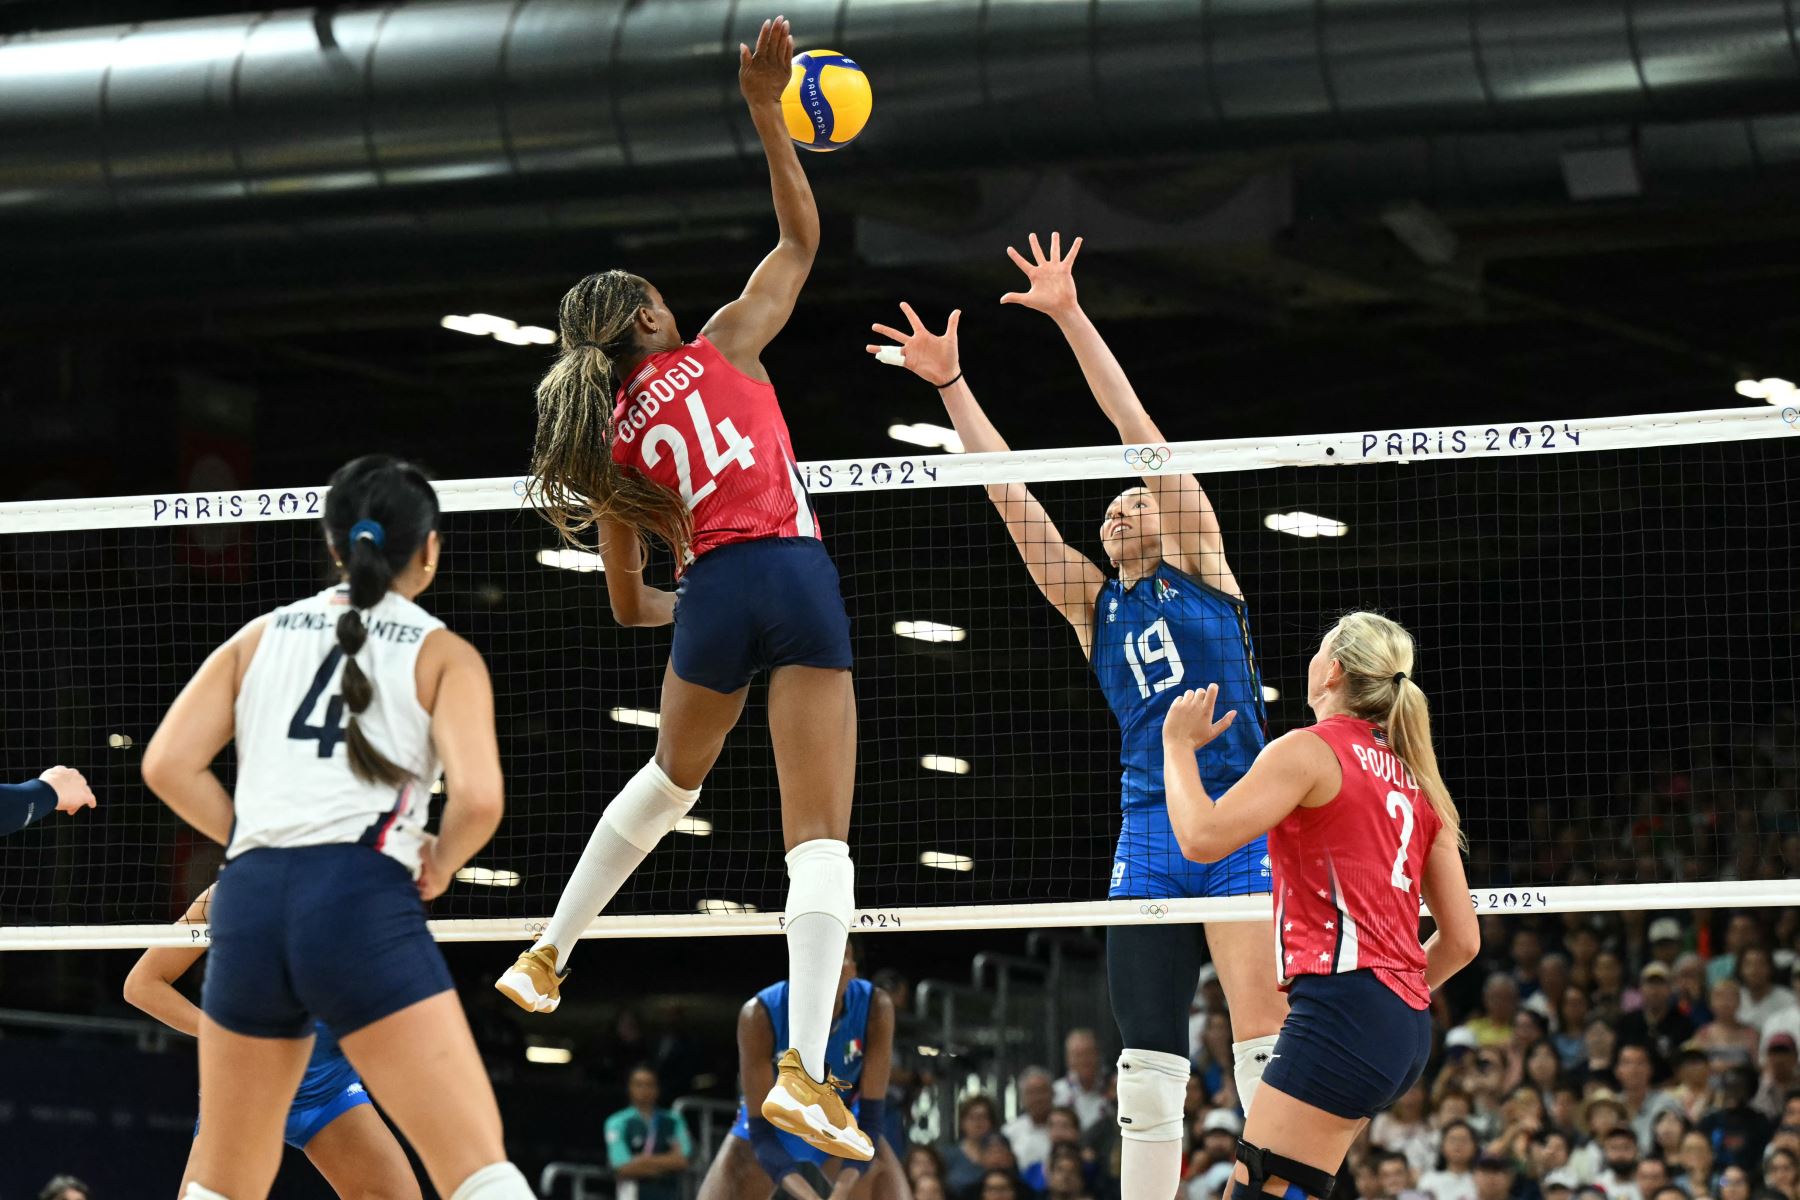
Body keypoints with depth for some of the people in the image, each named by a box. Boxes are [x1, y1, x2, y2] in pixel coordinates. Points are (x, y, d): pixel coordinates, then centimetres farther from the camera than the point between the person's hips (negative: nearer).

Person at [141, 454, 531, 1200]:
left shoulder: (263, 635, 17)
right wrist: (438, 866, 10)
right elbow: (478, 798, -9)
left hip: (249, 898, 4)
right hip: (362, 902, -4)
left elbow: (167, 765, 8)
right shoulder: (443, 654, 7)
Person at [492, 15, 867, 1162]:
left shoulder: (606, 442, 16)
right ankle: (805, 1071, -21)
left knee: (674, 777, 34)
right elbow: (802, 236, 16)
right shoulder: (721, 347, 9)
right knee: (822, 835, -7)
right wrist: (766, 111, 10)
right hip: (801, 582, -3)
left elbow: (628, 600, 20)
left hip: (712, 597, 3)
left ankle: (550, 956, 43)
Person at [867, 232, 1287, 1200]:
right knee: (1147, 1064, 1)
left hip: (1239, 820, -5)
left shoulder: (1199, 565, 9)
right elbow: (1010, 496, 14)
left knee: (1265, 1044, -13)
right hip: (1147, 832, 5)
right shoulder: (1093, 606, 18)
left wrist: (1070, 316, -1)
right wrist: (949, 384, 8)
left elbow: (1138, 429, 3)